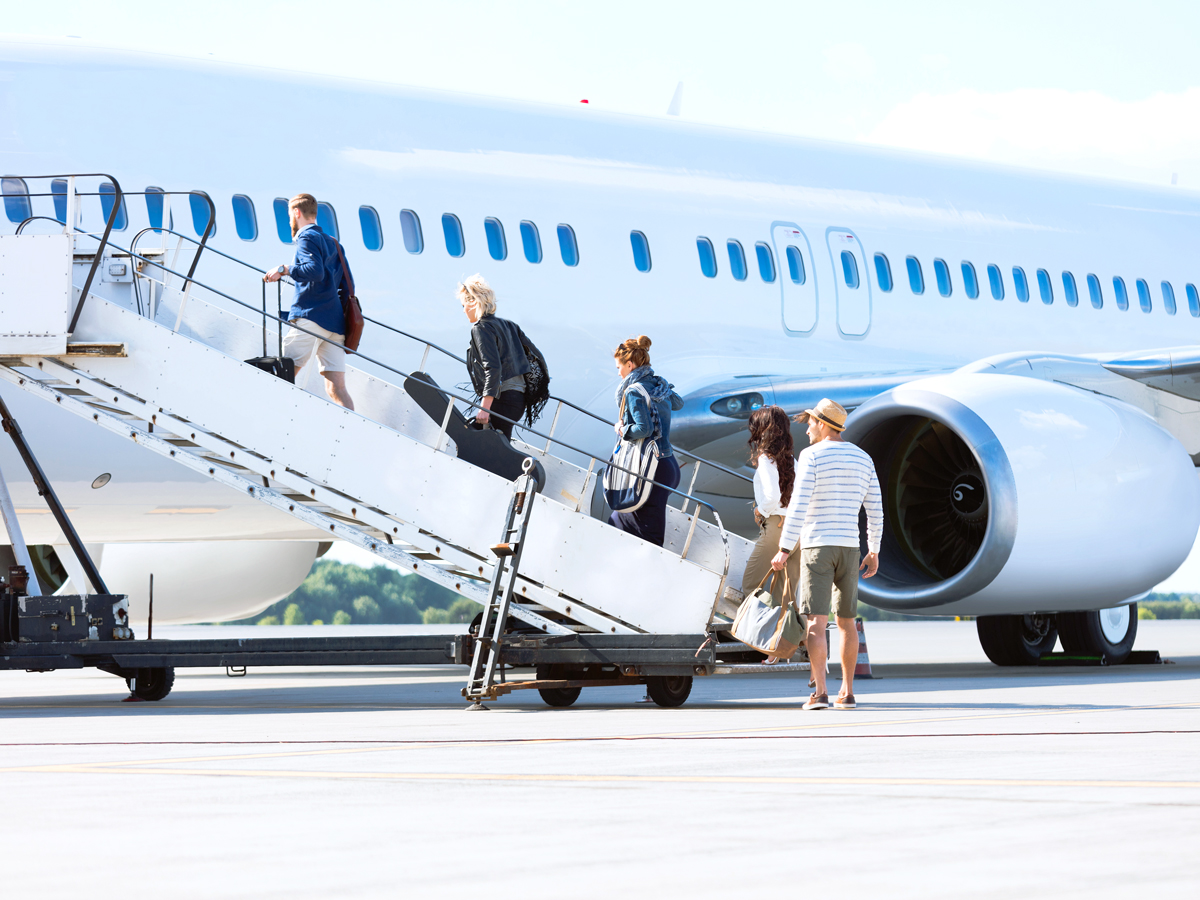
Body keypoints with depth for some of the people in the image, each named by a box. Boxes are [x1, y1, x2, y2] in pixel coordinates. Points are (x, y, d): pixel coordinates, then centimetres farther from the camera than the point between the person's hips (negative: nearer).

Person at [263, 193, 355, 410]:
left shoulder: (307, 238, 0)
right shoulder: (332, 243, 25)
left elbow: (315, 270, -19)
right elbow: (349, 286, 23)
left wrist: (284, 270, -9)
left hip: (310, 317, -8)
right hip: (335, 323, 8)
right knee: (336, 389, -1)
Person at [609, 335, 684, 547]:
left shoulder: (635, 392, -14)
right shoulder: (660, 385, 10)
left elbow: (644, 429, -26)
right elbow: (678, 403, 32)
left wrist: (622, 430, -9)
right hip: (669, 465, 9)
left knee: (648, 539, -6)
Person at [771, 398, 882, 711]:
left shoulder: (811, 456, -9)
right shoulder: (863, 459, 9)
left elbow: (799, 506, -15)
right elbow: (875, 510, 9)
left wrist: (784, 550, -12)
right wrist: (874, 552, 19)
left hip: (816, 545, -5)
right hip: (848, 547, 5)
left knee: (816, 622, -6)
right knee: (846, 620, 14)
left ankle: (819, 693, -15)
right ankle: (847, 693, 14)